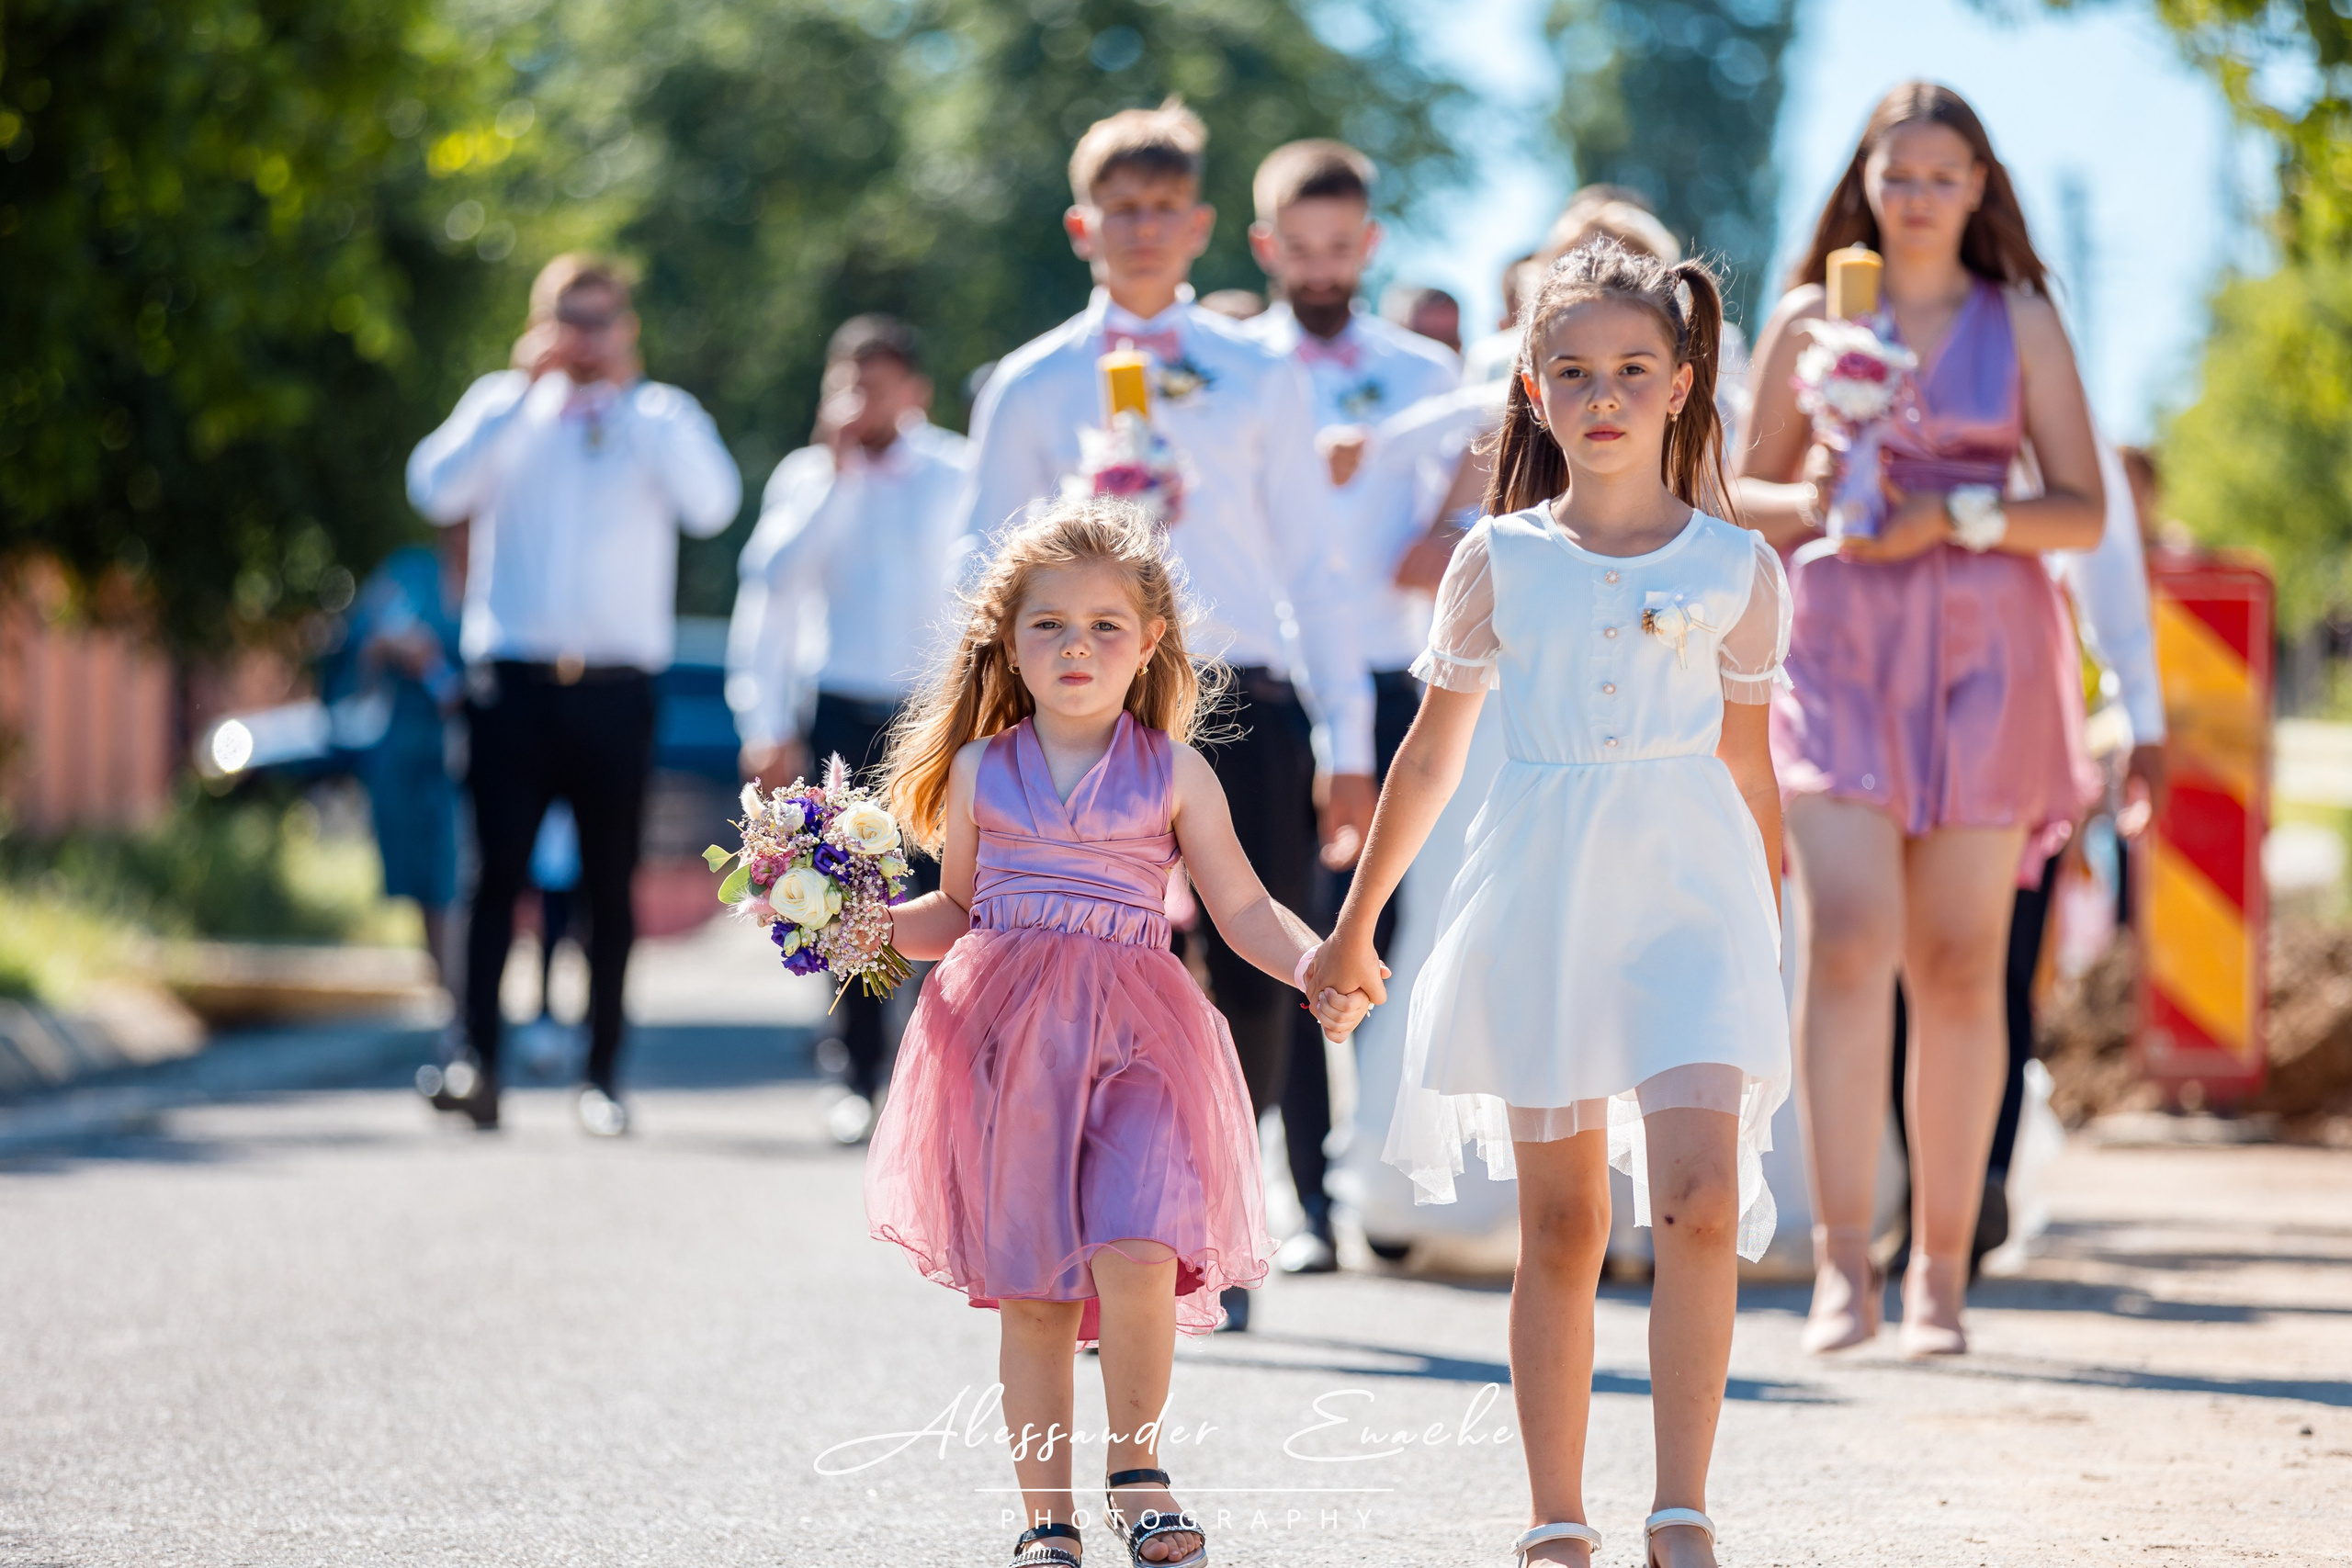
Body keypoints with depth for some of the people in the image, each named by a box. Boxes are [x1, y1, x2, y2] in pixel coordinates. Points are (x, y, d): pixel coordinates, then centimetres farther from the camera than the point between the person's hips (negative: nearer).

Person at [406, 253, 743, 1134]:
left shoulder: (662, 418, 11)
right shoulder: (504, 407, 12)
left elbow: (713, 506, -8)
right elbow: (436, 489, -6)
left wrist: (630, 397, -9)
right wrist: (525, 387, -7)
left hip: (614, 686, 1)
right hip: (512, 676, -1)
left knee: (610, 884, 3)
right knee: (500, 868, -11)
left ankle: (602, 1078, 9)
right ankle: (478, 1064, -15)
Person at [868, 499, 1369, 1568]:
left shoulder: (1174, 775, 6)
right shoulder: (980, 773, 9)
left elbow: (1242, 908, 5)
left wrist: (1315, 967, -11)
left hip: (1134, 1037, -1)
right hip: (1006, 1038, 1)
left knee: (1138, 1257, -19)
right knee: (1031, 1292, 3)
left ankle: (1136, 1470, 2)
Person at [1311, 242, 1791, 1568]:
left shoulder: (1735, 566, 5)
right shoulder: (1499, 561, 5)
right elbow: (1432, 757, 14)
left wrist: (1772, 943, 19)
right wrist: (1356, 926, 18)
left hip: (1689, 890, 0)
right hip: (1542, 897, 1)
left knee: (1701, 1204, -15)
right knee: (1562, 1225, 4)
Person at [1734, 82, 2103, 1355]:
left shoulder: (2020, 323, 9)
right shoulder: (1810, 317, 10)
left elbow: (2084, 512, 4)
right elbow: (1746, 495, 15)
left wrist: (1953, 515, -11)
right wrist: (1809, 505, -7)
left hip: (1982, 653, 1)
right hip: (1840, 646, 0)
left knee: (1960, 964, 0)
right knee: (1849, 941, -15)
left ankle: (1940, 1270, 6)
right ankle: (1842, 1264, -16)